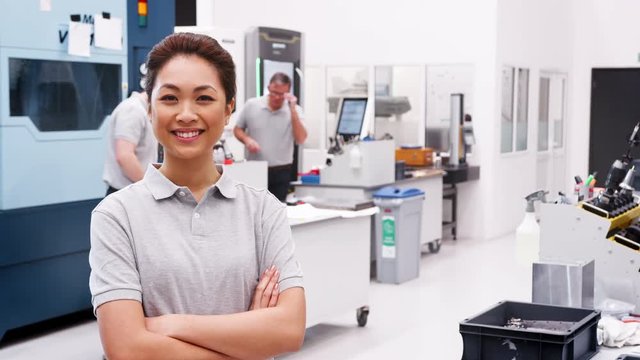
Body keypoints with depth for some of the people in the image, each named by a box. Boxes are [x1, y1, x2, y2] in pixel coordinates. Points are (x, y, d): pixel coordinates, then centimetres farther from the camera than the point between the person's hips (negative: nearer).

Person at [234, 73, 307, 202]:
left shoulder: (294, 110, -3)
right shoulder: (251, 105, -1)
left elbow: (301, 139, -15)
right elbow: (237, 129, 10)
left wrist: (292, 110, -21)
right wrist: (246, 139, -12)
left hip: (281, 172, 0)